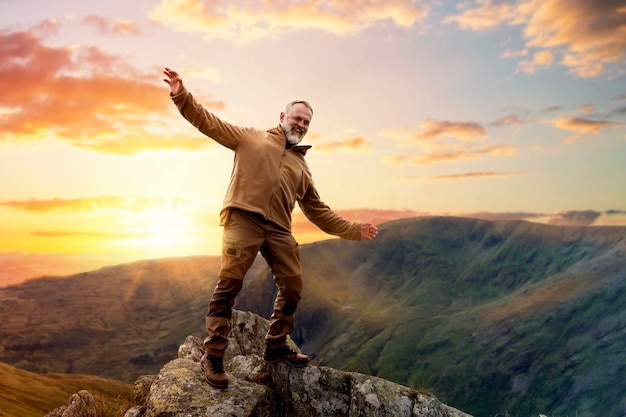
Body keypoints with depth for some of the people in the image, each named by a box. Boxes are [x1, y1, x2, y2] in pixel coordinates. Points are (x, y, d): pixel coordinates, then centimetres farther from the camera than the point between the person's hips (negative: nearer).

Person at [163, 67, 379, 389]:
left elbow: (318, 212, 25)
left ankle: (275, 347, 23)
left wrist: (353, 230, 20)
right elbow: (209, 122, 10)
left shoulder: (301, 166, 25)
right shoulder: (252, 138, 16)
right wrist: (182, 96, -4)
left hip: (278, 229, 5)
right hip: (243, 218, -5)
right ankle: (213, 356, -1)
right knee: (229, 284, -10)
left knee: (292, 286, 6)